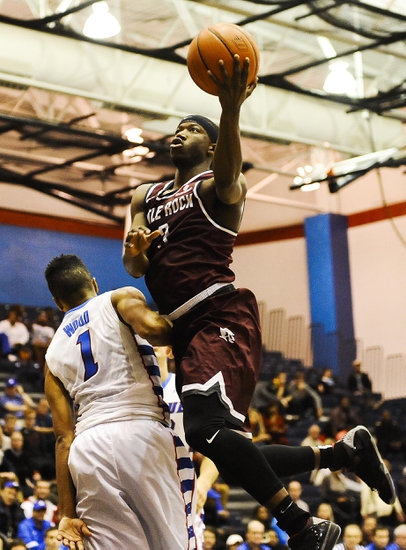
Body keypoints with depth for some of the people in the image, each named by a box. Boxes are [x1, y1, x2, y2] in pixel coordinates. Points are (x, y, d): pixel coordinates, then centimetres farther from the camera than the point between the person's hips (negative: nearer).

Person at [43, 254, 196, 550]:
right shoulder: (119, 300, 12)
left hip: (88, 450, 4)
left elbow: (64, 437, 14)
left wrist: (68, 513, 11)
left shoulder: (54, 353, 23)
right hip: (141, 435, -4)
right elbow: (153, 328, -12)